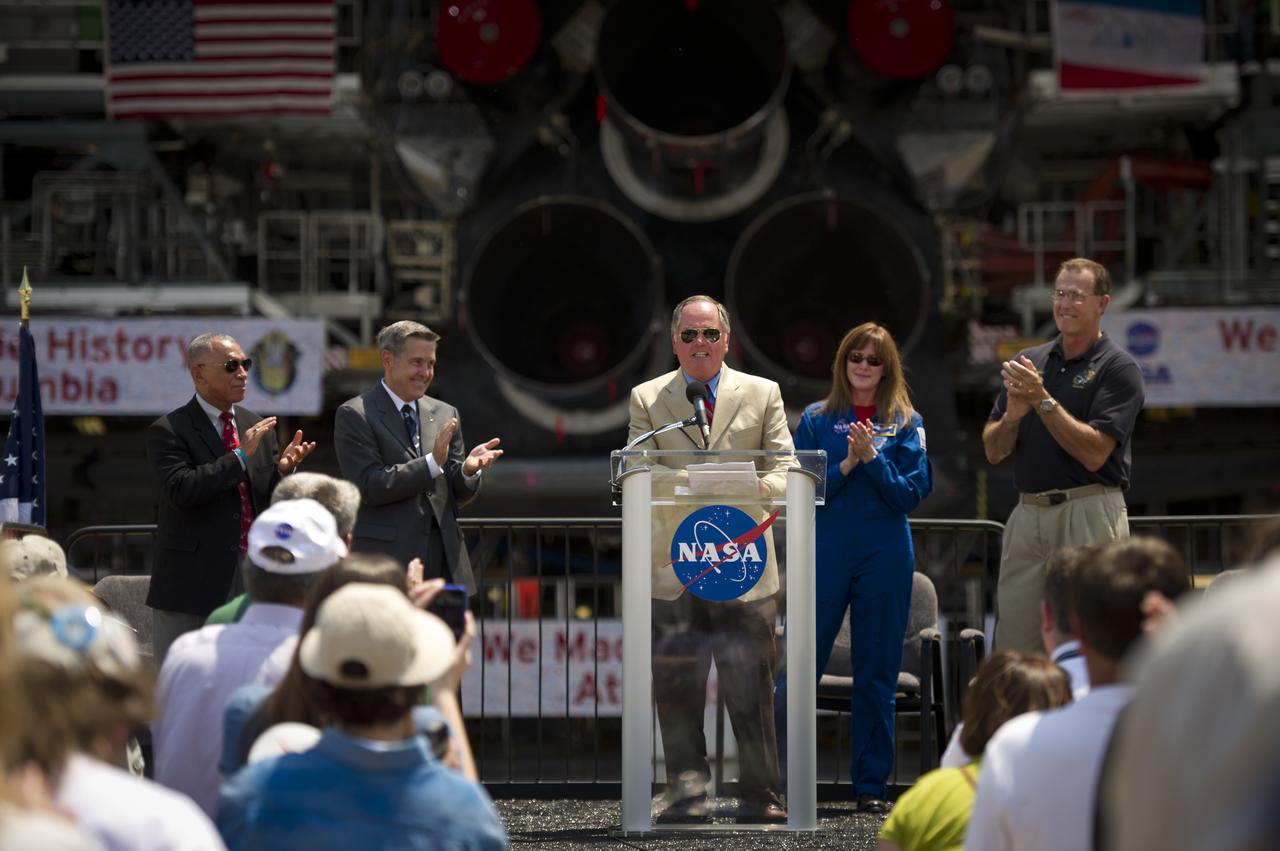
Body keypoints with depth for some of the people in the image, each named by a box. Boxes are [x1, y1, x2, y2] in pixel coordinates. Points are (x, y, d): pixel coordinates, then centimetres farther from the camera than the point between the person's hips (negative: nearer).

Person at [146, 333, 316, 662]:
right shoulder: (168, 431, -5)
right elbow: (180, 489, -20)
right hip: (193, 583, -5)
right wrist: (240, 456, -19)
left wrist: (283, 470, -8)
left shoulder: (258, 427, 14)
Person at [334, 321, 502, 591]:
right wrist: (432, 463, -20)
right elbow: (369, 487, -13)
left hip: (445, 563, 5)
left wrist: (469, 469, -9)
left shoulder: (446, 414, 15)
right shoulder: (355, 415, -2)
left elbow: (457, 495, 15)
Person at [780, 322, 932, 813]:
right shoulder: (817, 420, 7)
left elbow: (912, 494, -1)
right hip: (826, 549, 0)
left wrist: (872, 459, -13)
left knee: (877, 674, 5)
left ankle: (871, 785, 11)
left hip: (885, 554, 0)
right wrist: (845, 465, -12)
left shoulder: (905, 424, 6)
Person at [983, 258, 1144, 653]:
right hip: (1027, 514, 6)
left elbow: (1095, 453, -13)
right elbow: (993, 451, 12)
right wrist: (1012, 416, -9)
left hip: (1088, 513, -6)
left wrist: (1042, 401, -16)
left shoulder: (1118, 368, -2)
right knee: (1013, 648, 4)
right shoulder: (1029, 362, 15)